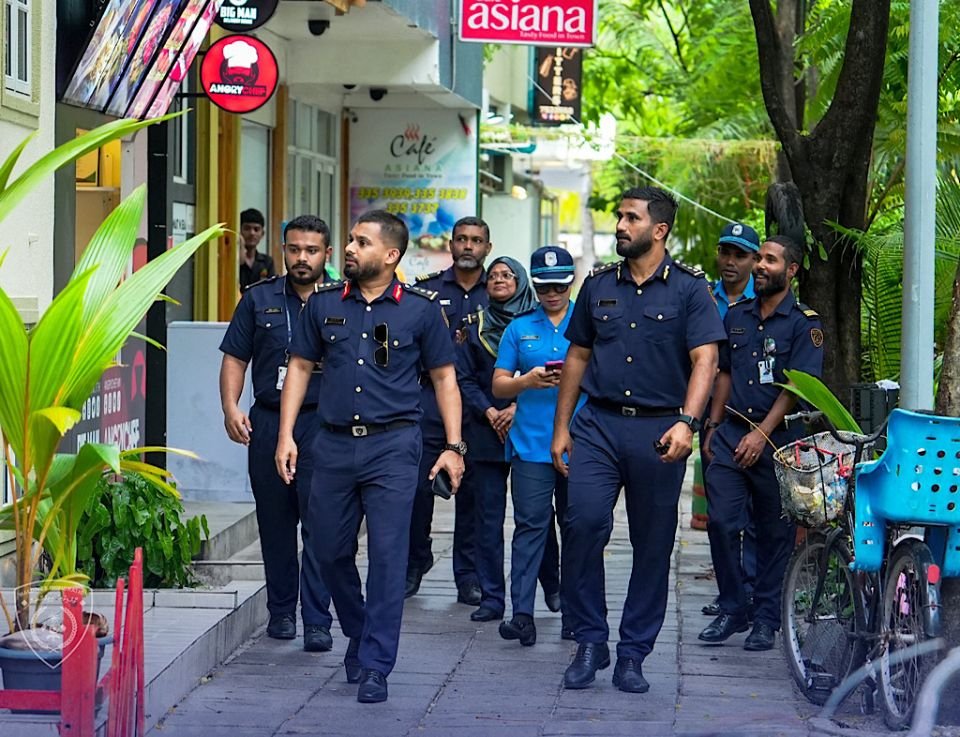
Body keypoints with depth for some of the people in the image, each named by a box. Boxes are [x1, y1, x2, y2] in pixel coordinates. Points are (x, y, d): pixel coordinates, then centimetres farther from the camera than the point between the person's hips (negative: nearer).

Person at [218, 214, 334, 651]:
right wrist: (230, 408, -5)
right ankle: (281, 610, 22)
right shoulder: (259, 300, 9)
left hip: (323, 423, -2)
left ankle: (317, 621, -5)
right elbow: (235, 358, 9)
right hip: (267, 423, 2)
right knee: (275, 522, 9)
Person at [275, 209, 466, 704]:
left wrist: (453, 446, -2)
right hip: (334, 443, 4)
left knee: (387, 555, -7)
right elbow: (300, 367, 13)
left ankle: (374, 666, 0)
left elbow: (444, 378, 5)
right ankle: (358, 634, 34)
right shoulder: (324, 303, 7)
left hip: (392, 445, -3)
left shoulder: (420, 309, 0)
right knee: (330, 550, 10)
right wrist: (286, 436, 5)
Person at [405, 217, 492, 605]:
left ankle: (469, 575, 9)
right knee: (419, 484, -1)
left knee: (471, 489, 3)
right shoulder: (428, 289, 7)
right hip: (431, 396, 0)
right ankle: (415, 564, 15)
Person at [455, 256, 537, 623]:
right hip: (485, 429, 2)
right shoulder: (476, 328, 13)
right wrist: (489, 412, -5)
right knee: (488, 515, 1)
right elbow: (463, 377, 8)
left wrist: (518, 408, -11)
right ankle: (491, 597, 4)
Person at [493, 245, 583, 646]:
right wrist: (527, 380, -10)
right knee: (530, 526, -7)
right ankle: (522, 614, -10)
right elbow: (499, 386, 11)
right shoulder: (519, 328, 13)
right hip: (531, 443, 0)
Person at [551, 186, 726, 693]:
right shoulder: (599, 286, 12)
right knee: (584, 522, -15)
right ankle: (590, 642, -2)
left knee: (652, 545, 3)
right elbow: (577, 357, 18)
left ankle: (633, 654, 14)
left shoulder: (689, 288, 1)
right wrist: (561, 427, 13)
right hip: (598, 424, 2)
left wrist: (686, 422, -22)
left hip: (659, 430, -2)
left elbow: (705, 360, -8)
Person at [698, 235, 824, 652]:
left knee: (774, 533, 2)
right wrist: (713, 426, 13)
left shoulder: (804, 324, -4)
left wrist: (762, 434, -16)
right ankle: (732, 609, 9)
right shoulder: (736, 315, 13)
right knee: (721, 521, -4)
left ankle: (766, 620, 10)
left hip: (776, 438, -4)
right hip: (732, 433, 4)